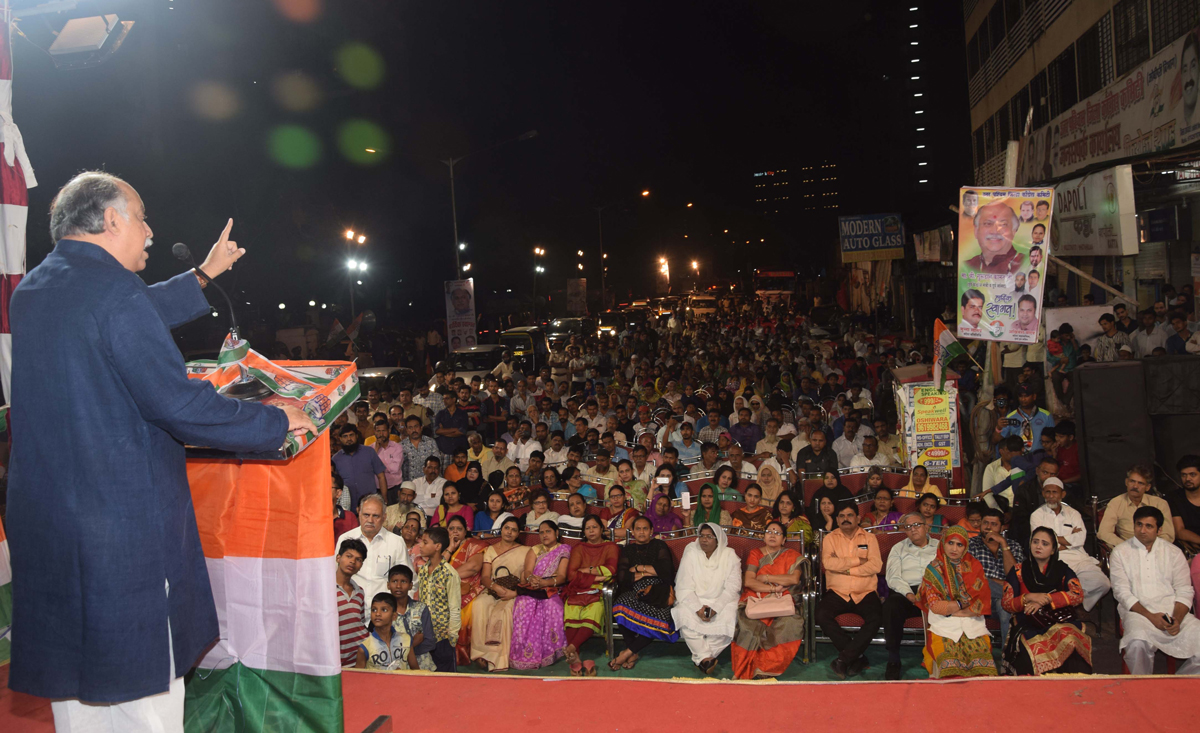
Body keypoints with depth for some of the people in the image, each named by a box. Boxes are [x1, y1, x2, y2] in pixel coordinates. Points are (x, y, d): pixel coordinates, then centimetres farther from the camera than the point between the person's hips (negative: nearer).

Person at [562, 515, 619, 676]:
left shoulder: (610, 547, 19)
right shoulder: (578, 548, 23)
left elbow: (611, 570, -1)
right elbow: (571, 574, 7)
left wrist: (585, 570, 1)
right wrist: (596, 577, -2)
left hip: (598, 592, -1)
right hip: (578, 590, 2)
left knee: (593, 613, -35)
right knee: (571, 612, -31)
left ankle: (571, 648, -49)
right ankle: (575, 659, -43)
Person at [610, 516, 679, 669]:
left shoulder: (659, 546, 12)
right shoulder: (629, 549, 17)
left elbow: (664, 569, -4)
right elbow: (621, 577, 4)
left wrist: (639, 568, 1)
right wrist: (648, 572, -1)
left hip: (657, 590, -1)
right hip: (635, 591, 1)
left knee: (658, 617, -33)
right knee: (624, 604, -34)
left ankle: (628, 652, -21)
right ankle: (634, 653, -21)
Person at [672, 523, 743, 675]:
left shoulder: (729, 555, 2)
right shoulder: (691, 553, 3)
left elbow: (732, 587, -6)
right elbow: (684, 586, -4)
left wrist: (716, 607, -20)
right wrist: (697, 608, -20)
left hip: (721, 601, 0)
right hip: (693, 600, 0)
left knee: (728, 617, -31)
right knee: (685, 615, -31)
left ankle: (700, 657, -20)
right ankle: (705, 657, -24)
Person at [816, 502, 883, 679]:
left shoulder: (869, 538, 12)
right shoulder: (830, 538, 11)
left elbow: (876, 565, -5)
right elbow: (827, 563, -8)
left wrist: (845, 569, -9)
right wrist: (858, 561, -6)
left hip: (865, 593, 0)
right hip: (837, 593, 0)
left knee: (876, 617, -31)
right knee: (822, 615, -28)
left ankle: (843, 659, -20)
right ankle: (857, 656, -15)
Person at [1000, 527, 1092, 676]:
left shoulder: (1062, 570, 17)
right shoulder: (1018, 571, 15)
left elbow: (1078, 595, -1)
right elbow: (1006, 603, 8)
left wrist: (1044, 599, -10)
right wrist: (1029, 597, -10)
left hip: (1061, 623, 1)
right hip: (1030, 627, -1)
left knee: (1068, 637, -36)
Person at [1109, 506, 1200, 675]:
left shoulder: (1174, 553, 14)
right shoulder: (1120, 552, 7)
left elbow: (1185, 591, 8)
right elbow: (1121, 591, -1)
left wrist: (1177, 619, -11)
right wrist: (1150, 616, -14)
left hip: (1173, 611, 3)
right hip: (1137, 610, -3)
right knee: (1137, 643, -35)